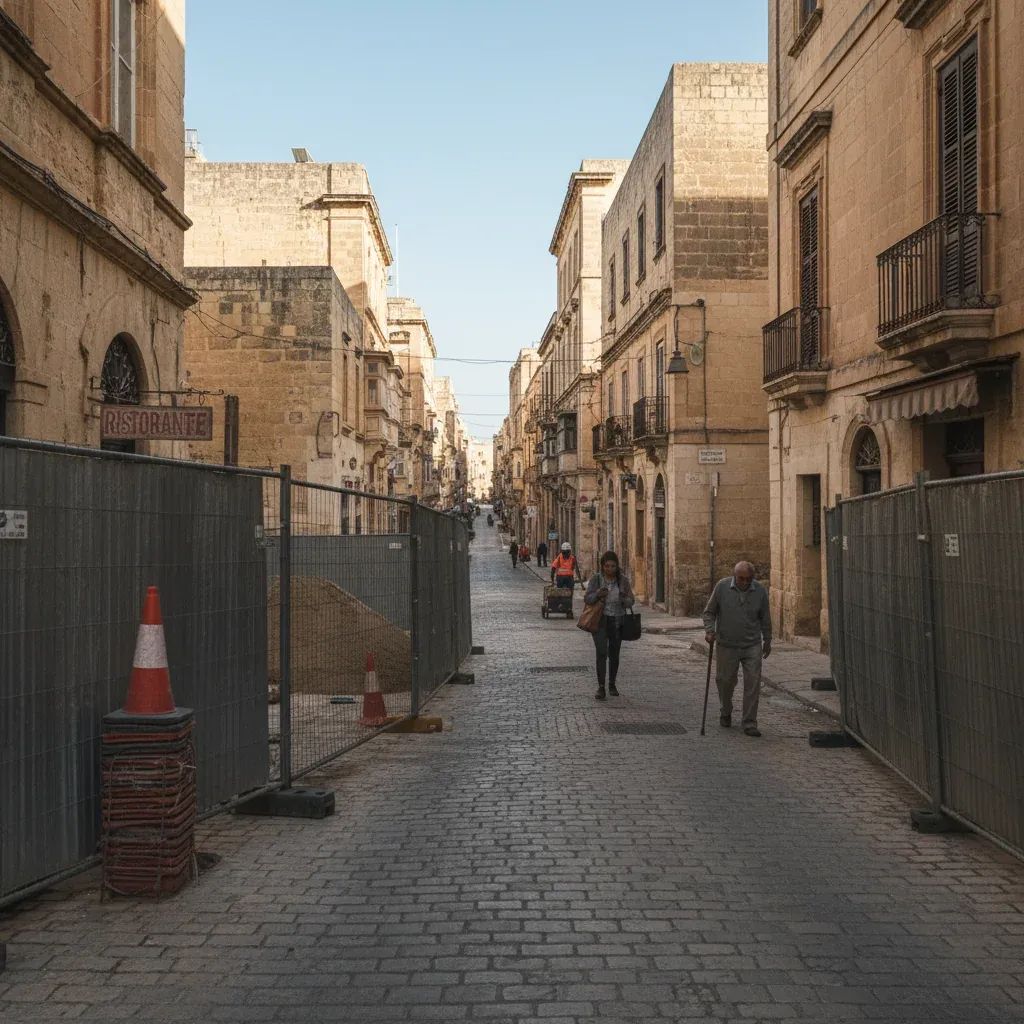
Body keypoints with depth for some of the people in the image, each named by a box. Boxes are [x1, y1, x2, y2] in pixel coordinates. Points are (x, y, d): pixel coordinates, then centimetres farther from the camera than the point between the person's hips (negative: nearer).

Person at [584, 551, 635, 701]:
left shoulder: (623, 580, -2)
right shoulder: (596, 579, -6)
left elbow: (631, 601, -1)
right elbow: (587, 599, -7)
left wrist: (624, 599, -24)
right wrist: (597, 594, -27)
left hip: (617, 621, 2)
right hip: (600, 621, -2)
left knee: (614, 654, 11)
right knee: (601, 653, -13)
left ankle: (612, 685, 27)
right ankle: (601, 687, -12)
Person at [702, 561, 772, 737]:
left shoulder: (760, 591, -5)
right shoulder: (722, 586, -9)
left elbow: (765, 618, 9)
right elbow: (709, 612, 0)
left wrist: (767, 641, 17)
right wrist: (709, 630, -15)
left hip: (752, 646, 0)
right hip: (727, 645, 0)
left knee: (753, 683, -7)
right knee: (725, 681, 10)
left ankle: (750, 723, -1)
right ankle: (726, 714, 35)